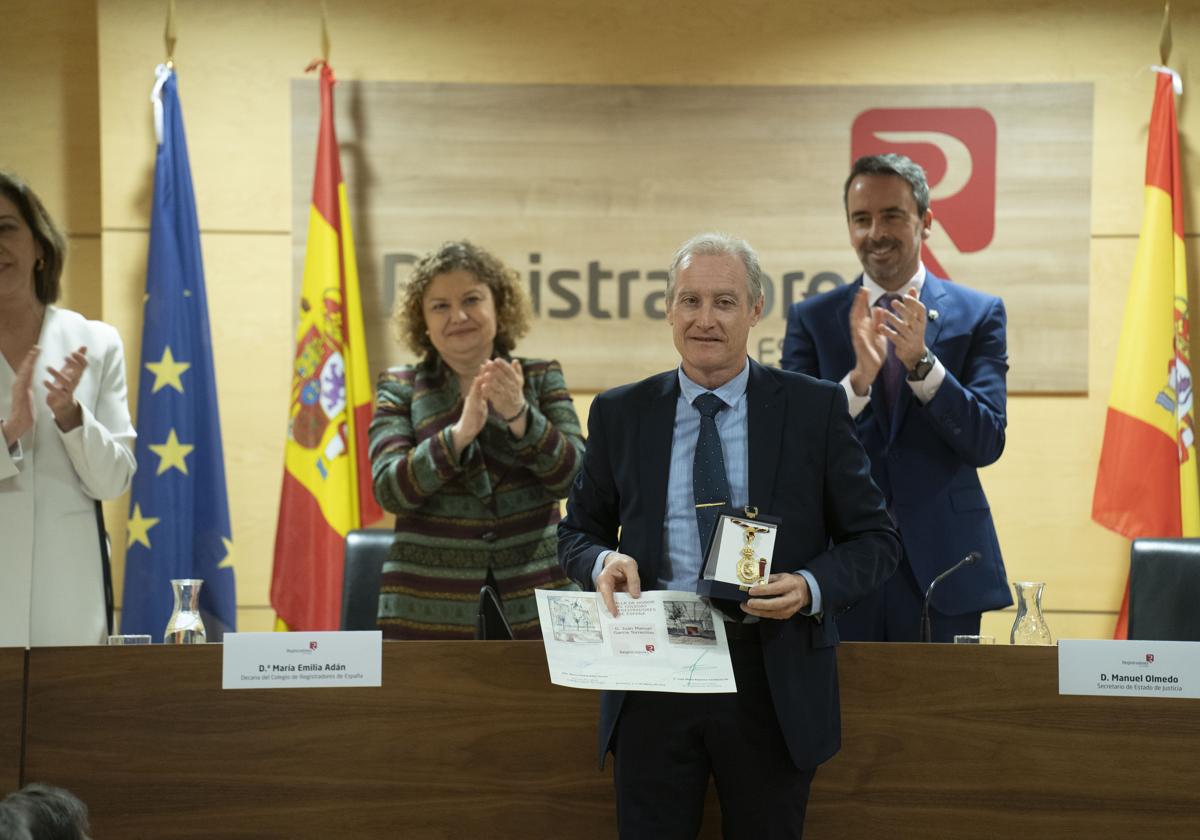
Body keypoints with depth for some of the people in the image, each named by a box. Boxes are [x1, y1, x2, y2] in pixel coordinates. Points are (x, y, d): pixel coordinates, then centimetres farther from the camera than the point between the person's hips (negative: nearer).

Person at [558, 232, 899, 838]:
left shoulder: (815, 408, 0)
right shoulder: (619, 414, 6)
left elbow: (874, 539, 3)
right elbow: (578, 532, 15)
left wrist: (811, 587, -16)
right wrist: (602, 562, -9)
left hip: (773, 681, -1)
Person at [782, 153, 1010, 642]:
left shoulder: (979, 314, 4)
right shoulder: (810, 319, 6)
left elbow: (986, 444, -5)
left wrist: (921, 361, -19)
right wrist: (859, 378, -20)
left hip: (939, 565, 0)